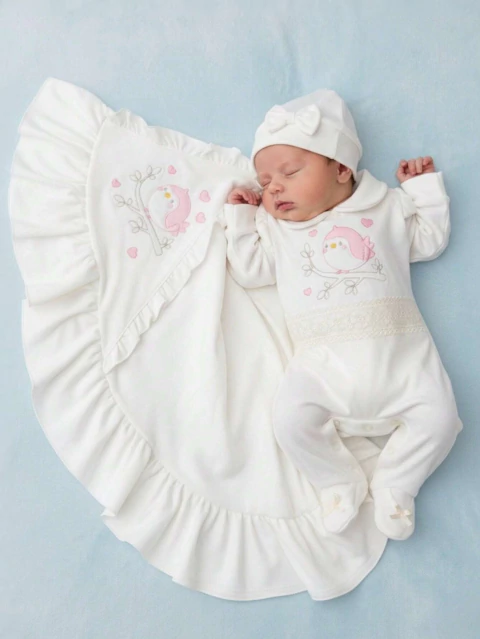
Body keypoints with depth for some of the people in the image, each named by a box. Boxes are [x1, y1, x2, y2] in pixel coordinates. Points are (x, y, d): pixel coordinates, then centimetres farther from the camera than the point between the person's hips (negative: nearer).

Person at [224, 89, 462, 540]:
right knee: (290, 419, -21)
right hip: (324, 360, 0)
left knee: (439, 418, -15)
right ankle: (340, 482, 5)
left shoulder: (386, 207, 16)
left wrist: (424, 186, 18)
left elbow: (430, 240, 22)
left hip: (399, 352, 1)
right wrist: (240, 217, 14)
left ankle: (393, 485, 10)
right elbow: (249, 270, 13)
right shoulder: (276, 228, 18)